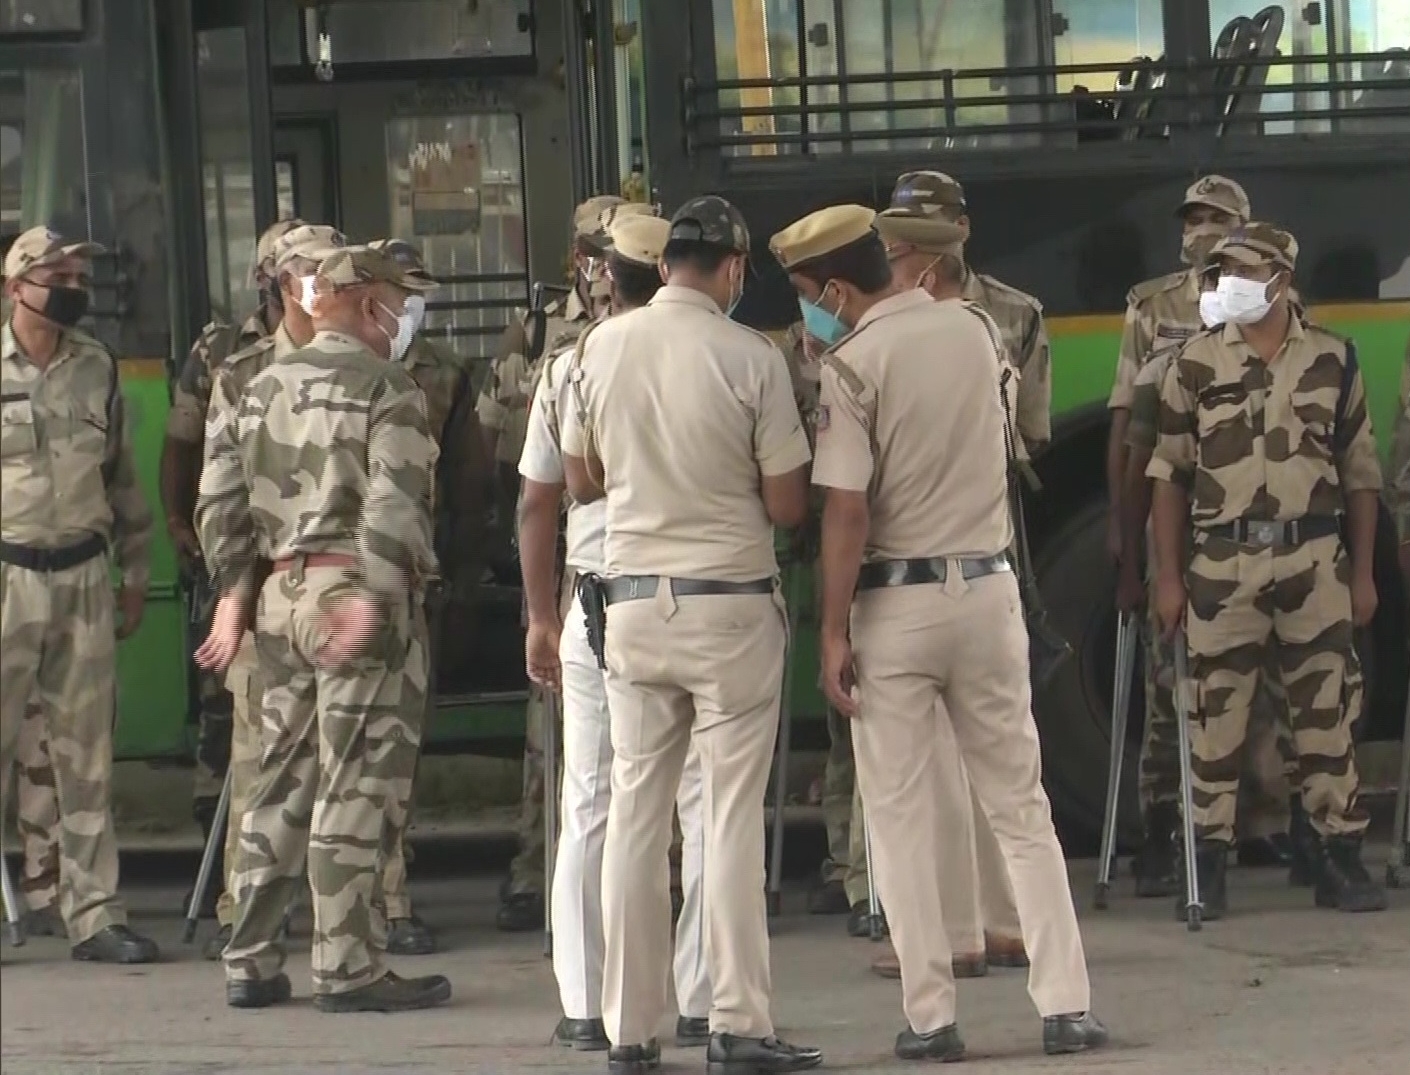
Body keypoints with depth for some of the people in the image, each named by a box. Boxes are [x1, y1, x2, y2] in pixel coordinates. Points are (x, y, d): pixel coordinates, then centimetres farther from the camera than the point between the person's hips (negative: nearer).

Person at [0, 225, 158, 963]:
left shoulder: (99, 370, 8)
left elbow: (123, 479, 16)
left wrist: (134, 577, 15)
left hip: (83, 578, 4)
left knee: (86, 759, 7)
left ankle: (94, 914, 12)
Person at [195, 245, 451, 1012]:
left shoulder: (259, 388, 15)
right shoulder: (385, 389, -6)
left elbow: (220, 499, 11)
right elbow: (394, 503, -18)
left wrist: (234, 588, 13)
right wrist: (372, 597, -21)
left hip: (279, 594, 7)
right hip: (352, 589, -7)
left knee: (282, 780, 13)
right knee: (355, 785, -3)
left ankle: (250, 963, 15)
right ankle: (347, 968, -2)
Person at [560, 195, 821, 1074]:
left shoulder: (603, 347, 0)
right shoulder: (751, 359, -11)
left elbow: (580, 481, 11)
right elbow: (787, 505, -7)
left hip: (634, 599, 4)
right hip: (732, 604, -4)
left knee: (636, 814, 8)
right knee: (734, 818, 1)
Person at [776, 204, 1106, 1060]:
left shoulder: (852, 365, -13)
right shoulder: (977, 330, 5)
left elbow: (848, 512, -17)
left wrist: (834, 630, -11)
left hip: (895, 600, -5)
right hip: (989, 585, 5)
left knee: (906, 818, 4)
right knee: (1020, 804, 9)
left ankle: (931, 1016, 3)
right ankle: (1067, 1004, 5)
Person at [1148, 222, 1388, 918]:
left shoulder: (1333, 360, 5)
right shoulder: (1195, 364, 3)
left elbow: (1360, 473, 9)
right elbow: (1169, 474, 5)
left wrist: (1362, 572, 6)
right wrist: (1167, 575, 0)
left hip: (1315, 559, 1)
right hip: (1222, 562, -1)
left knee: (1328, 714, 3)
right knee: (1215, 717, 1)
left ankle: (1338, 860, 11)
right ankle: (1207, 867, 7)